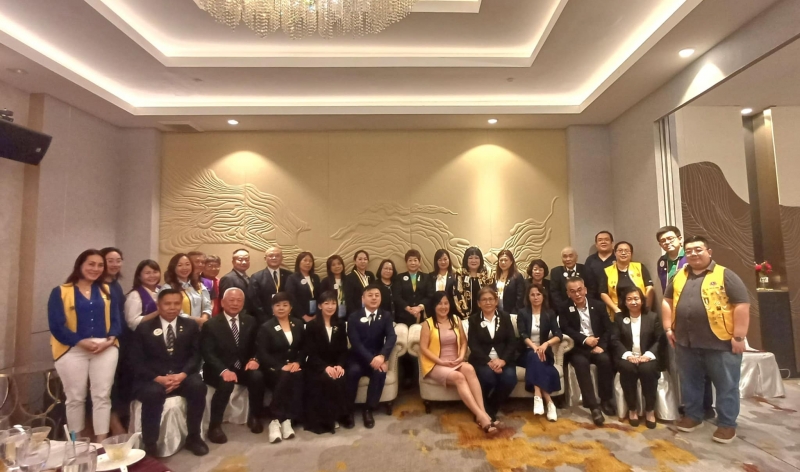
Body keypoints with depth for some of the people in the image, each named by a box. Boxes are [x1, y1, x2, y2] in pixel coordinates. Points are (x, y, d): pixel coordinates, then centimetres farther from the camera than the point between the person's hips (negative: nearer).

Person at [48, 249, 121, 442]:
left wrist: (110, 339, -11)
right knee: (75, 397, 7)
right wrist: (81, 342, -16)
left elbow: (116, 319, 7)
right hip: (73, 350, -2)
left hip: (106, 349, 2)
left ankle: (102, 442, 9)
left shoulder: (107, 291, 13)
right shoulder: (60, 292, 2)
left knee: (102, 396, 2)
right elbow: (56, 325, -6)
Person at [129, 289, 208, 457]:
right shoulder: (144, 328, 6)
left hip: (182, 376, 1)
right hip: (152, 379, -1)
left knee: (198, 386, -29)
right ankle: (150, 444, -14)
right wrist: (158, 378, -17)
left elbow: (195, 355, 4)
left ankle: (193, 437, -8)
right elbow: (137, 361, 0)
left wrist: (182, 374, -16)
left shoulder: (191, 326, 10)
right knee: (152, 393, -34)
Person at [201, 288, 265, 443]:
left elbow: (256, 346, 9)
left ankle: (254, 417, -4)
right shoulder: (211, 325, -4)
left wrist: (254, 359, -15)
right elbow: (208, 354, -12)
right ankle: (215, 426, -15)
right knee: (226, 383, -34)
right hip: (218, 370, -3)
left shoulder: (250, 321, 8)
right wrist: (224, 371, -29)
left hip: (242, 368, 3)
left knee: (258, 377, -26)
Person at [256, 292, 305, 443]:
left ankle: (282, 420, -24)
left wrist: (298, 362, -10)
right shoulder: (266, 327, 1)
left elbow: (304, 347, 11)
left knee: (297, 378, -30)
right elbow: (262, 354, -9)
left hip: (294, 366, 3)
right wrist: (281, 366, -20)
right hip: (274, 369, -3)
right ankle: (278, 419, -25)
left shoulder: (298, 324, 12)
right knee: (285, 378, -35)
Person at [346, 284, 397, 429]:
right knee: (352, 371, -32)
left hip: (377, 357, 1)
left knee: (380, 372, -30)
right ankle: (348, 409, -10)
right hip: (358, 357, -1)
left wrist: (382, 356, -29)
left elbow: (392, 337, -10)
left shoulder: (386, 316, 5)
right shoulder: (354, 317, -1)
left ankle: (368, 409, -11)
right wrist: (371, 359, -28)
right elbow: (355, 342, -13)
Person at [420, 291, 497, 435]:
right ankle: (481, 416, -34)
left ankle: (483, 412, -37)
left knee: (469, 369, -31)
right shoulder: (428, 324, -2)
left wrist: (461, 357, -8)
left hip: (456, 362, 4)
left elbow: (464, 342, 12)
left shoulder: (456, 320, 11)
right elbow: (423, 348, -7)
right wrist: (442, 361, -16)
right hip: (436, 365, -3)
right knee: (458, 377, -33)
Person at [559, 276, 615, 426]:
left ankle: (606, 400, -10)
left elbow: (609, 328, 4)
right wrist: (584, 339, -23)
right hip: (577, 348, -2)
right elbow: (566, 330, -9)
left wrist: (602, 345, -13)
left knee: (605, 360, -30)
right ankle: (594, 406, -27)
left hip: (597, 346, 2)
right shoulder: (564, 309, 2)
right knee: (581, 362, -32)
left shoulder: (597, 305, 7)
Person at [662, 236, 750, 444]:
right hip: (685, 342, 5)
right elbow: (667, 301, 14)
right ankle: (693, 416, 30)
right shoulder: (679, 276, 9)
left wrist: (738, 336, -13)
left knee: (726, 385, 8)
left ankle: (727, 423, 23)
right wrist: (668, 328, 6)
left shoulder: (724, 275, -6)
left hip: (721, 342, -4)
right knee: (689, 382, 15)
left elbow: (742, 304, -10)